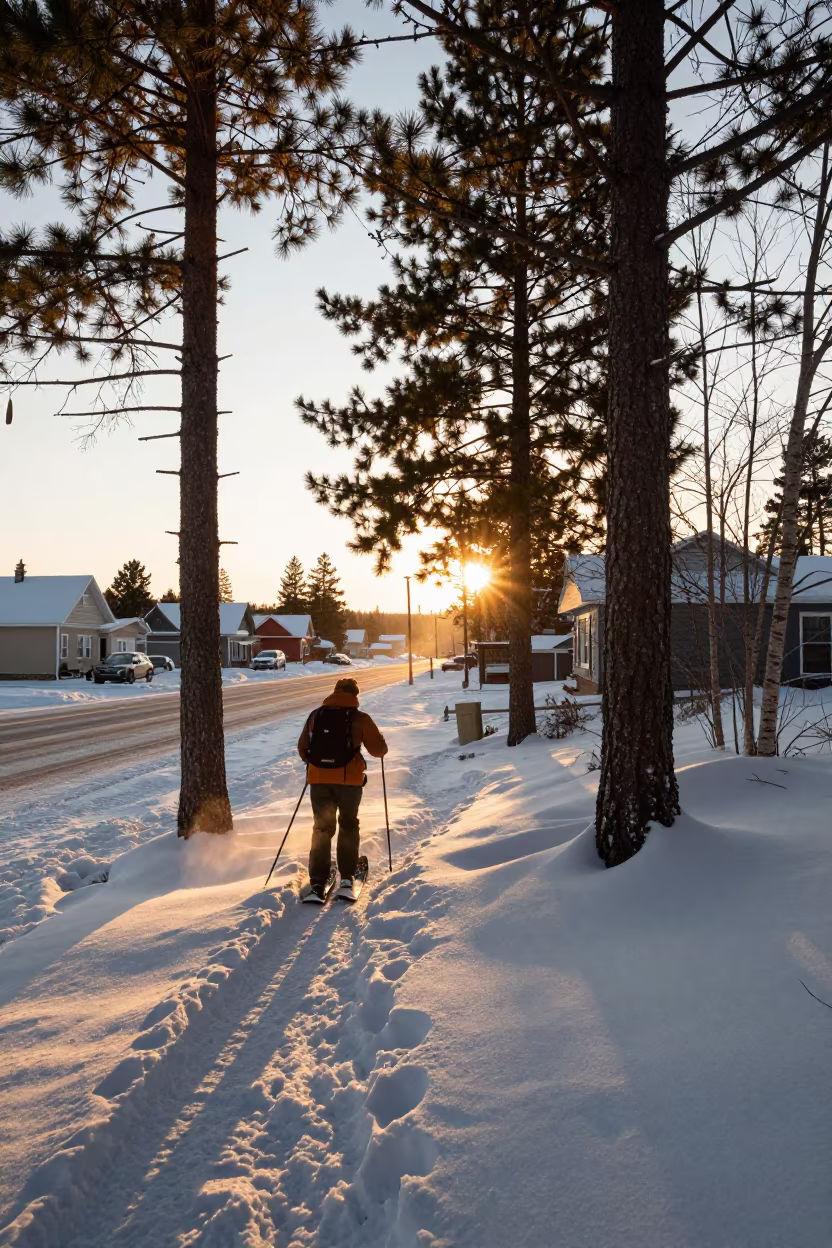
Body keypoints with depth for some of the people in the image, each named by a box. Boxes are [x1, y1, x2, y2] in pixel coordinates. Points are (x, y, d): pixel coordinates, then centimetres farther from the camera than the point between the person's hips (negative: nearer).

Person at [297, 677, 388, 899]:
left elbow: (302, 748, 12)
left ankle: (317, 881, 3)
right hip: (349, 780, -2)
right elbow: (379, 750, -2)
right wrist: (379, 745, 21)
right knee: (348, 825, 18)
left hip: (319, 779, 2)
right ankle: (347, 876, 14)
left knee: (322, 827, 11)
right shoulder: (359, 718, -5)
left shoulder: (315, 716, 5)